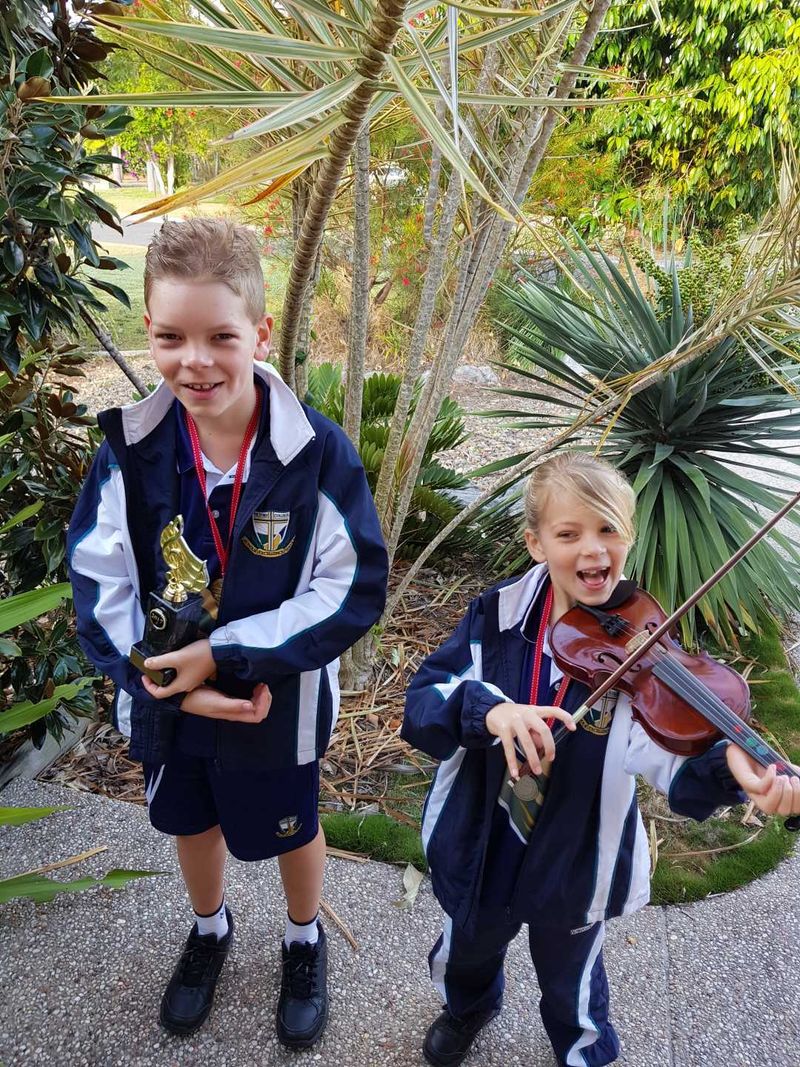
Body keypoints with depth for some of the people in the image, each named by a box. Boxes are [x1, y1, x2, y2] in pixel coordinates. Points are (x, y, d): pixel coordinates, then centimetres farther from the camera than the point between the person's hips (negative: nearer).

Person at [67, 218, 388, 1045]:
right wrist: (175, 682, -21)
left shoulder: (317, 451, -23)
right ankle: (209, 929, 60)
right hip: (169, 696, 3)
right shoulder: (130, 449, -16)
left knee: (290, 829, 23)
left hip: (280, 699, -2)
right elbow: (98, 586, -11)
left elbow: (353, 591, -22)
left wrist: (221, 654, -26)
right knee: (192, 821, 28)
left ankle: (304, 939, 55)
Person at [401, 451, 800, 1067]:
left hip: (575, 867, -1)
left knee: (572, 985, 27)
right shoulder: (497, 617, -16)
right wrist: (485, 708, -43)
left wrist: (727, 768, -54)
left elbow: (674, 763, -31)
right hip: (479, 850, 2)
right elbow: (421, 704, -22)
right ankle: (469, 1008, 67)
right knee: (466, 955, 31)